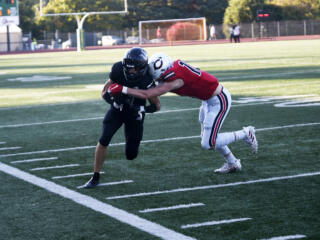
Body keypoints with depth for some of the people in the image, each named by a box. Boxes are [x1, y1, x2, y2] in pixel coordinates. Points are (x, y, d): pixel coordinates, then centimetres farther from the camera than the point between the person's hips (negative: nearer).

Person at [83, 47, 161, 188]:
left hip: (134, 114, -1)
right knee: (103, 140, -16)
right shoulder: (118, 70, -23)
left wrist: (141, 109, -35)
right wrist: (114, 100, -33)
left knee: (131, 155, 2)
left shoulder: (146, 81, -30)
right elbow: (105, 93, -11)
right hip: (117, 109, 2)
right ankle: (95, 177, -2)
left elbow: (157, 106, -16)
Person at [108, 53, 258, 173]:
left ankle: (245, 134, 9)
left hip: (219, 101, -9)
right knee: (207, 137, 20)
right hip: (209, 99, 9)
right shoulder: (175, 66, -7)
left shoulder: (175, 80, -31)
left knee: (208, 144, -5)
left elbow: (147, 94, -31)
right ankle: (232, 163, 35)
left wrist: (122, 89, -27)